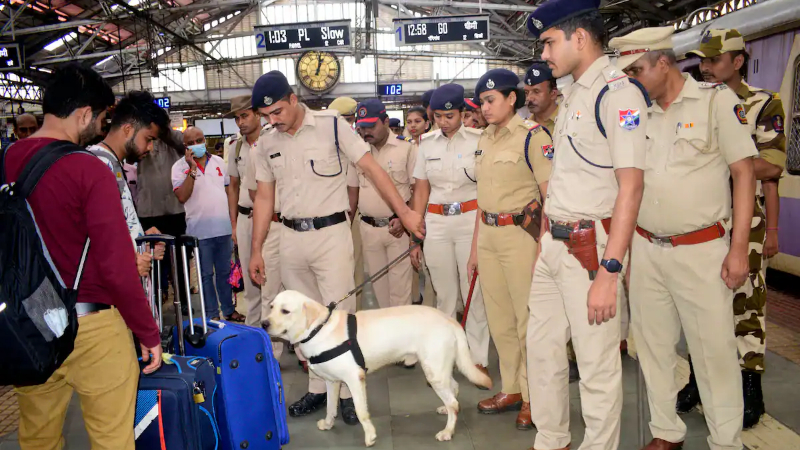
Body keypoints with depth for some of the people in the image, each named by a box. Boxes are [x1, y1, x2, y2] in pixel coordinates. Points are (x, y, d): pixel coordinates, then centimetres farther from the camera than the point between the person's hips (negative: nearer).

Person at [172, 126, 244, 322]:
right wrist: (192, 169, -20)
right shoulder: (180, 167, -4)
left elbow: (230, 189, 12)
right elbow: (182, 197, -16)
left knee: (225, 271, 14)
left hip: (224, 227, 4)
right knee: (206, 274, 7)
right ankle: (212, 315, 17)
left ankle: (229, 310, 26)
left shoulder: (218, 162, 8)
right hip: (200, 230, -3)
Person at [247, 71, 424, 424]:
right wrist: (256, 250, 10)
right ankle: (318, 387, 27)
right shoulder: (268, 144, 8)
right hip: (291, 238, 5)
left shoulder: (331, 125, -7)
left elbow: (371, 168, -8)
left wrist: (404, 212, -12)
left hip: (331, 233, -5)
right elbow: (264, 198, 12)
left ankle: (348, 390, 14)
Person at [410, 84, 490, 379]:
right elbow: (421, 191, 8)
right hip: (437, 223, 3)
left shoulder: (478, 140, -2)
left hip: (471, 219, -3)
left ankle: (479, 359, 12)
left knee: (475, 293, -1)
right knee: (444, 295, 10)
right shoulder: (427, 144, 7)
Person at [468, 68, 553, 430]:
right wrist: (475, 248, 16)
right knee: (499, 319, 13)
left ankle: (534, 396, 18)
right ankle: (511, 389, 29)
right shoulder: (485, 139, 13)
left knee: (527, 319, 2)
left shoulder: (532, 136, -9)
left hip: (520, 233, -7)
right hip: (488, 235, 7)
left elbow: (551, 197, -12)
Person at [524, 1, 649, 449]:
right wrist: (544, 237, 16)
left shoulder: (618, 93, -13)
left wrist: (609, 271, -22)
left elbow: (630, 186, -20)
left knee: (598, 365, 3)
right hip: (553, 245, 9)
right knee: (542, 348, 17)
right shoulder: (573, 95, 14)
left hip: (591, 248, -9)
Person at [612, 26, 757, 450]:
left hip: (701, 250, -4)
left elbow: (744, 172, -4)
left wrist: (739, 248, -9)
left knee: (714, 348, 3)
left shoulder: (717, 99, -3)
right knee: (653, 344, 12)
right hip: (645, 250, 5)